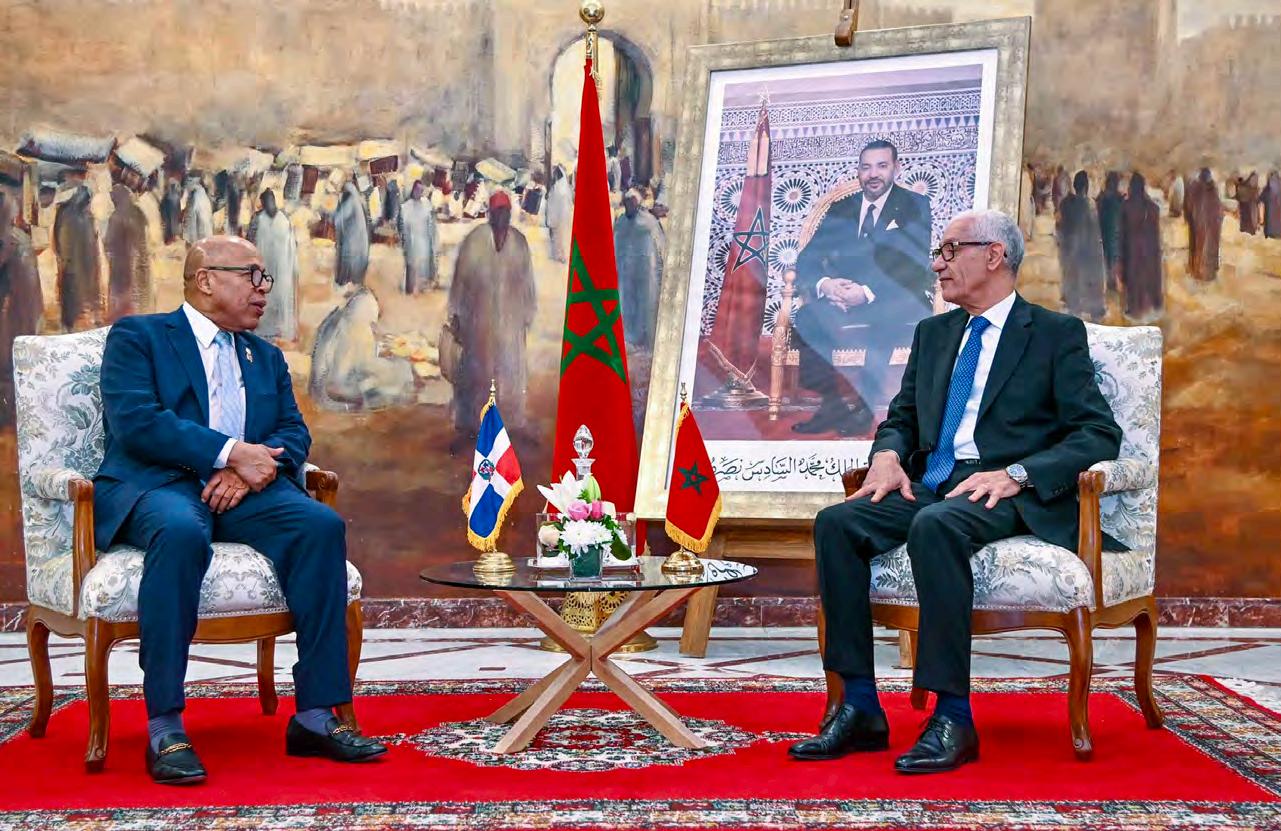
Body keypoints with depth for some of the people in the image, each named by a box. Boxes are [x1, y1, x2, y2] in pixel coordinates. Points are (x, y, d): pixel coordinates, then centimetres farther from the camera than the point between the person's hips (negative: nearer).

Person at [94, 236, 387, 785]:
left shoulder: (266, 357, 26)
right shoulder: (136, 337, 8)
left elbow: (294, 431, 13)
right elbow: (135, 420, -9)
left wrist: (259, 464, -11)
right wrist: (230, 452, -16)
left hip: (244, 491, 5)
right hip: (156, 486, -5)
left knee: (322, 525, -25)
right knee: (181, 532, -39)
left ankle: (316, 716, -23)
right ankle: (165, 727, -34)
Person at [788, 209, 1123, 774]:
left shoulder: (1057, 334, 4)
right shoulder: (932, 333, 23)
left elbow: (1099, 434, -5)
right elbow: (901, 418, 24)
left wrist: (1015, 474, -19)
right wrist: (887, 455, -1)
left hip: (1006, 494, -6)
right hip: (929, 485, 6)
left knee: (935, 525, -37)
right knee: (836, 523, -22)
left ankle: (953, 717, -32)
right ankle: (861, 710, -20)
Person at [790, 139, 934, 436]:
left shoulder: (916, 206, 5)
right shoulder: (840, 210, 17)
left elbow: (916, 267, -8)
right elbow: (806, 260, 10)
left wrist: (868, 293, -22)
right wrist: (824, 284, -14)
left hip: (898, 307, -3)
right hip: (842, 303, 3)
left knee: (884, 321, -39)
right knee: (807, 317, -28)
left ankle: (864, 408, -24)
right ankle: (831, 403, -16)